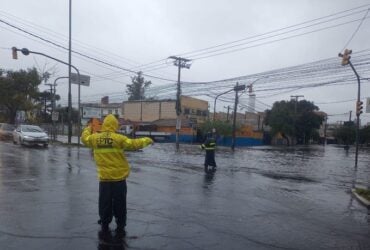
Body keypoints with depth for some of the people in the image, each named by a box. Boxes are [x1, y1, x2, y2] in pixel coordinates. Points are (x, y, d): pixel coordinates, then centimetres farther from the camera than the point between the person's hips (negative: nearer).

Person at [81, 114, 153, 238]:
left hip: (104, 178, 3)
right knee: (119, 204, 9)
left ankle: (105, 226, 24)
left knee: (105, 203, 15)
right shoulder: (118, 138, -13)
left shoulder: (95, 138, -1)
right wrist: (146, 140, 5)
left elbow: (84, 138, 19)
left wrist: (88, 128, 39)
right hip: (119, 177, -3)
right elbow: (134, 144, -11)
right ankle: (120, 228, 16)